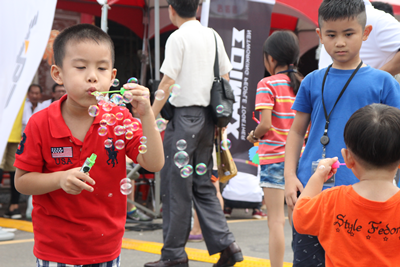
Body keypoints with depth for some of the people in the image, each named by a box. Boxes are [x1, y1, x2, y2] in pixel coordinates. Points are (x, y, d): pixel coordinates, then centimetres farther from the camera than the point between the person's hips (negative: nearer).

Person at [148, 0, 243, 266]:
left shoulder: (178, 37, -9)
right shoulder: (213, 36, 12)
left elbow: (168, 81, -14)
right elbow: (225, 77, 14)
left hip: (184, 114, -7)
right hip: (207, 115, 7)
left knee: (176, 184, 0)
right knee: (203, 183, 14)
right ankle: (226, 243, 6)